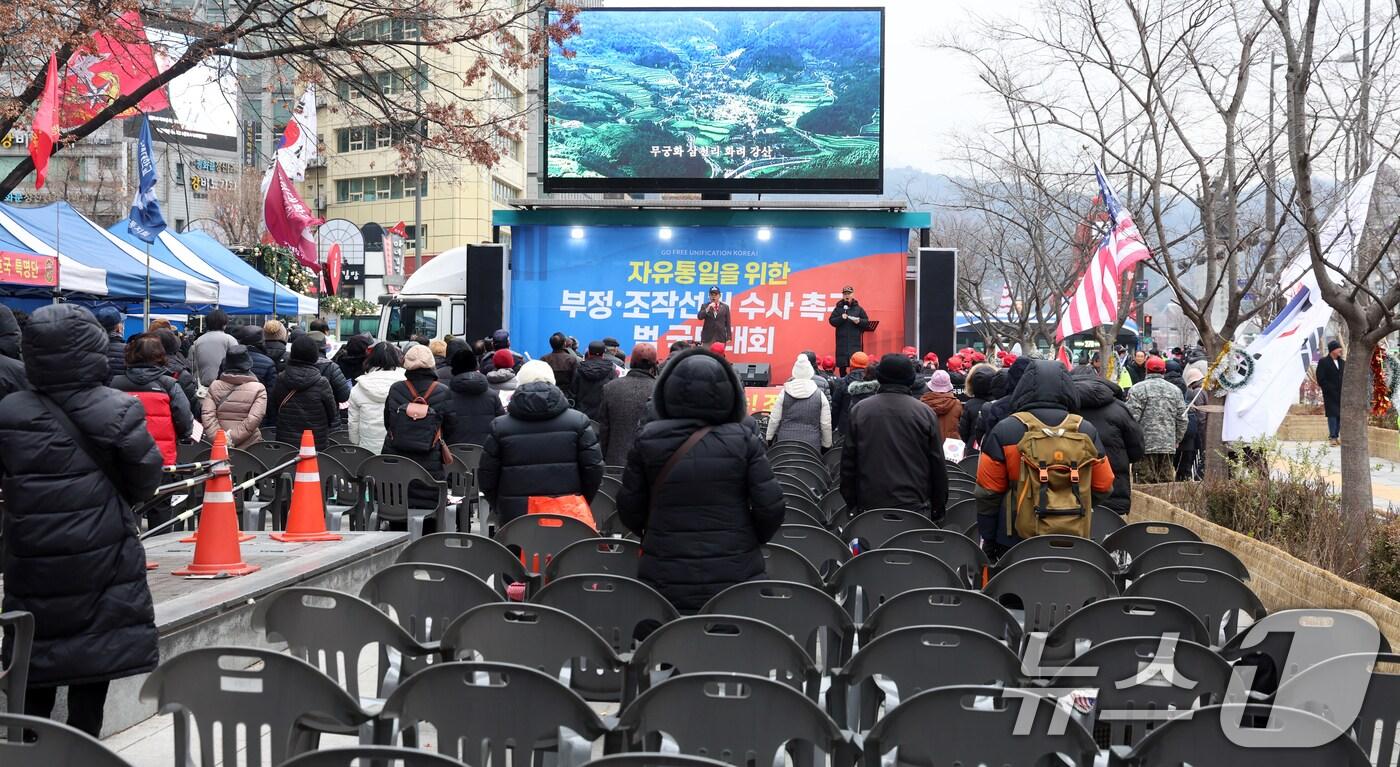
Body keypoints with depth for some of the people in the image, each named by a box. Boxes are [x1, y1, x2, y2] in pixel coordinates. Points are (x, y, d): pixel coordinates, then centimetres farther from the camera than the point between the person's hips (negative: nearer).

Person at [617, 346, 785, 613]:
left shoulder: (647, 439, -4)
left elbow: (629, 508, 2)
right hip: (735, 575, 0)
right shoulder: (743, 439, -6)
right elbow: (770, 507, -7)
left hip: (664, 580, 1)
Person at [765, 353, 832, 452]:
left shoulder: (784, 393, 0)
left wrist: (769, 437, 16)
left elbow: (774, 420, 3)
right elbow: (826, 424, 1)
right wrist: (826, 445, 12)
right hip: (812, 444, -1)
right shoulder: (819, 395, 0)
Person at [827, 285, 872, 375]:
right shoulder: (838, 308, 8)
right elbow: (831, 321, 1)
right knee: (842, 364, 0)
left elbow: (867, 322, 8)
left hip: (855, 341, 0)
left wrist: (859, 321, -12)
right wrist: (841, 318, -14)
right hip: (842, 340, 0)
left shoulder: (858, 308, 8)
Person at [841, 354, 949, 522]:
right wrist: (938, 508, 12)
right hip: (915, 506, -1)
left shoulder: (858, 410, 2)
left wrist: (851, 503, 14)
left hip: (869, 504, 1)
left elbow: (848, 462, 5)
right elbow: (938, 465, 3)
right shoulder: (925, 413, -1)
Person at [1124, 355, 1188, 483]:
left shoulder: (1137, 389, -4)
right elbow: (1182, 420, 13)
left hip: (1146, 445, -4)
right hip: (1169, 445, 4)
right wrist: (1176, 441, 21)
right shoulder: (1175, 390, 12)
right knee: (1167, 482, 9)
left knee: (1146, 483, -4)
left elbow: (1132, 418, -9)